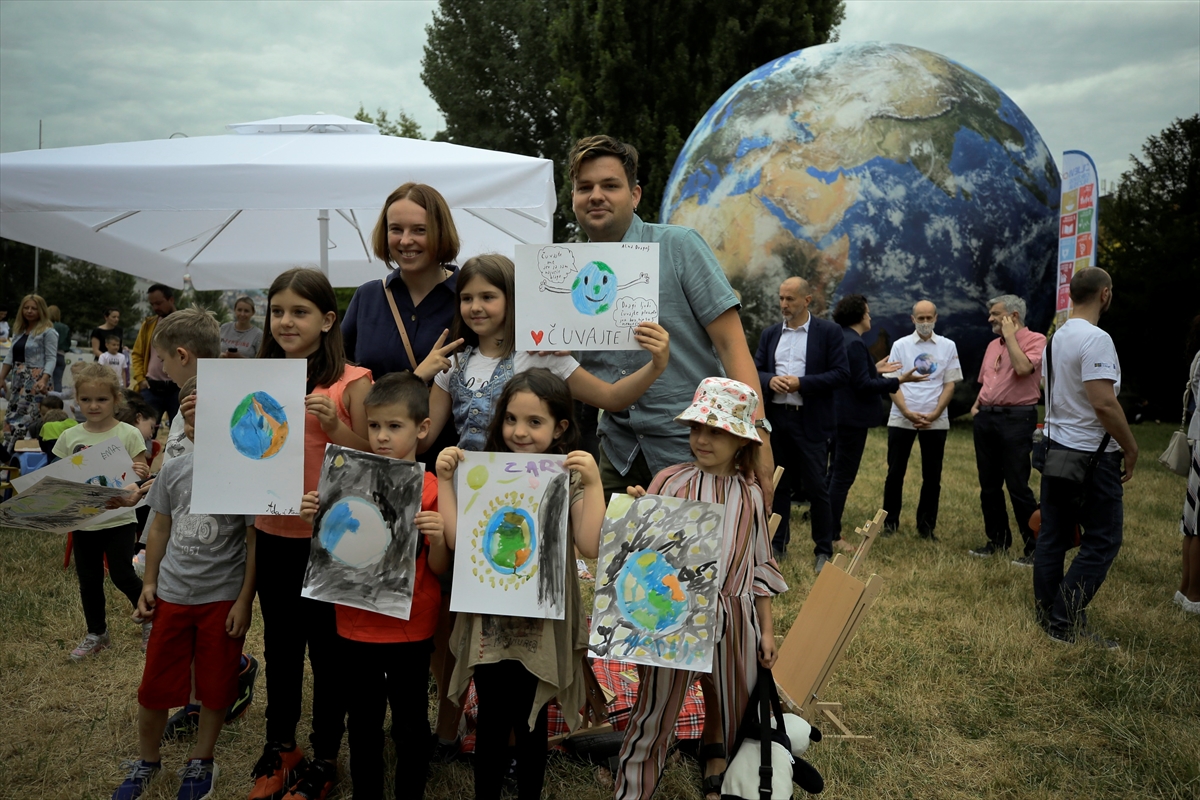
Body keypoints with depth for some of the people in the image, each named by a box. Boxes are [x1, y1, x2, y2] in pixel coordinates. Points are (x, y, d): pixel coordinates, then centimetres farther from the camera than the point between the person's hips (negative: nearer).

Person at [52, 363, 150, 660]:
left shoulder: (128, 434, -8)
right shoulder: (70, 437, 1)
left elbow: (141, 474, -8)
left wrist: (141, 472, -31)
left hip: (119, 520, -4)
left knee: (122, 576, -3)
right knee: (88, 580, 13)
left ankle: (150, 619, 21)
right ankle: (96, 634, 31)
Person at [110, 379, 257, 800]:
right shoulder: (174, 470, -1)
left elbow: (254, 541, -7)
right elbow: (160, 529, 11)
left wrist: (245, 599, -8)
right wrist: (149, 583, 7)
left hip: (223, 598, -3)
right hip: (172, 594, 3)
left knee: (216, 686, 11)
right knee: (155, 685, 11)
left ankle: (200, 761, 33)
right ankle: (147, 761, 35)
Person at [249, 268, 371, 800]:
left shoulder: (351, 382, -9)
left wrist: (335, 426, -24)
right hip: (273, 534, 5)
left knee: (328, 647, 9)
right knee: (279, 644, 18)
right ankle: (279, 746, 37)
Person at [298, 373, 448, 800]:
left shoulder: (433, 490, -11)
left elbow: (439, 570, -8)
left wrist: (437, 539, -28)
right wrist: (316, 521, -10)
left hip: (409, 631, -3)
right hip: (356, 626, 4)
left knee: (410, 724, 11)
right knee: (363, 721, 18)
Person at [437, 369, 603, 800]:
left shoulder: (571, 478, -6)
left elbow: (591, 546, -17)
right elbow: (457, 538, -8)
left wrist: (594, 482, -23)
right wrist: (444, 478, -9)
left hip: (542, 625, -1)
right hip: (489, 622, 2)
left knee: (530, 723, 14)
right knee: (491, 722, 14)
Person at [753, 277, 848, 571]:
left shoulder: (828, 332, -1)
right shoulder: (770, 334, 12)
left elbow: (841, 374, -7)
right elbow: (755, 371, 10)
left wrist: (801, 383, -17)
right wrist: (769, 381, -13)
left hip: (811, 422, -4)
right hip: (776, 419, 4)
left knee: (816, 486, 0)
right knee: (778, 484, 11)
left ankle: (824, 549, 13)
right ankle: (777, 544, 23)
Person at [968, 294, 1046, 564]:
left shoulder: (1035, 340, -5)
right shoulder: (993, 345, 17)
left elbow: (1022, 368, -24)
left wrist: (1010, 336, -14)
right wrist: (976, 405, 10)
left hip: (1016, 418, -7)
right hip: (986, 418, 8)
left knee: (1017, 486, -7)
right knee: (989, 485, 11)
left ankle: (1035, 546, 4)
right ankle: (997, 540, 22)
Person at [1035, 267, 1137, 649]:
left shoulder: (1057, 337, 11)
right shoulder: (1095, 339, -18)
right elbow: (1104, 403, -25)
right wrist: (1131, 447, -12)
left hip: (1055, 449, 9)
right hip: (1091, 455, -9)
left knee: (1053, 536, 12)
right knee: (1102, 541, 0)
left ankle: (1047, 617, 19)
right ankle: (1066, 622, 1)